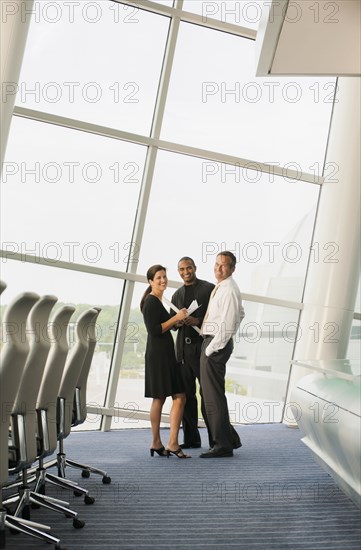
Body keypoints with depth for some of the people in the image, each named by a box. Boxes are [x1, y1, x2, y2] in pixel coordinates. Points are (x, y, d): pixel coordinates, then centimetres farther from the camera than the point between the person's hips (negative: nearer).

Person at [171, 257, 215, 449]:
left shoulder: (209, 289, 0)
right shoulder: (177, 295, 17)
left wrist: (199, 321, -18)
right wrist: (177, 322, 0)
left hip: (203, 346, -6)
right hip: (183, 348, 6)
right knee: (186, 394, 6)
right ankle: (191, 438, 13)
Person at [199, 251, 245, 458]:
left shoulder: (229, 290, -16)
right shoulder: (221, 287, 15)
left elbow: (227, 324, -22)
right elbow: (241, 313, 28)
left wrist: (211, 348, -18)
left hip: (217, 343, -11)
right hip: (213, 341, 11)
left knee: (213, 395, -6)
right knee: (211, 394, 15)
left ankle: (223, 445, 1)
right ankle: (230, 438, 23)